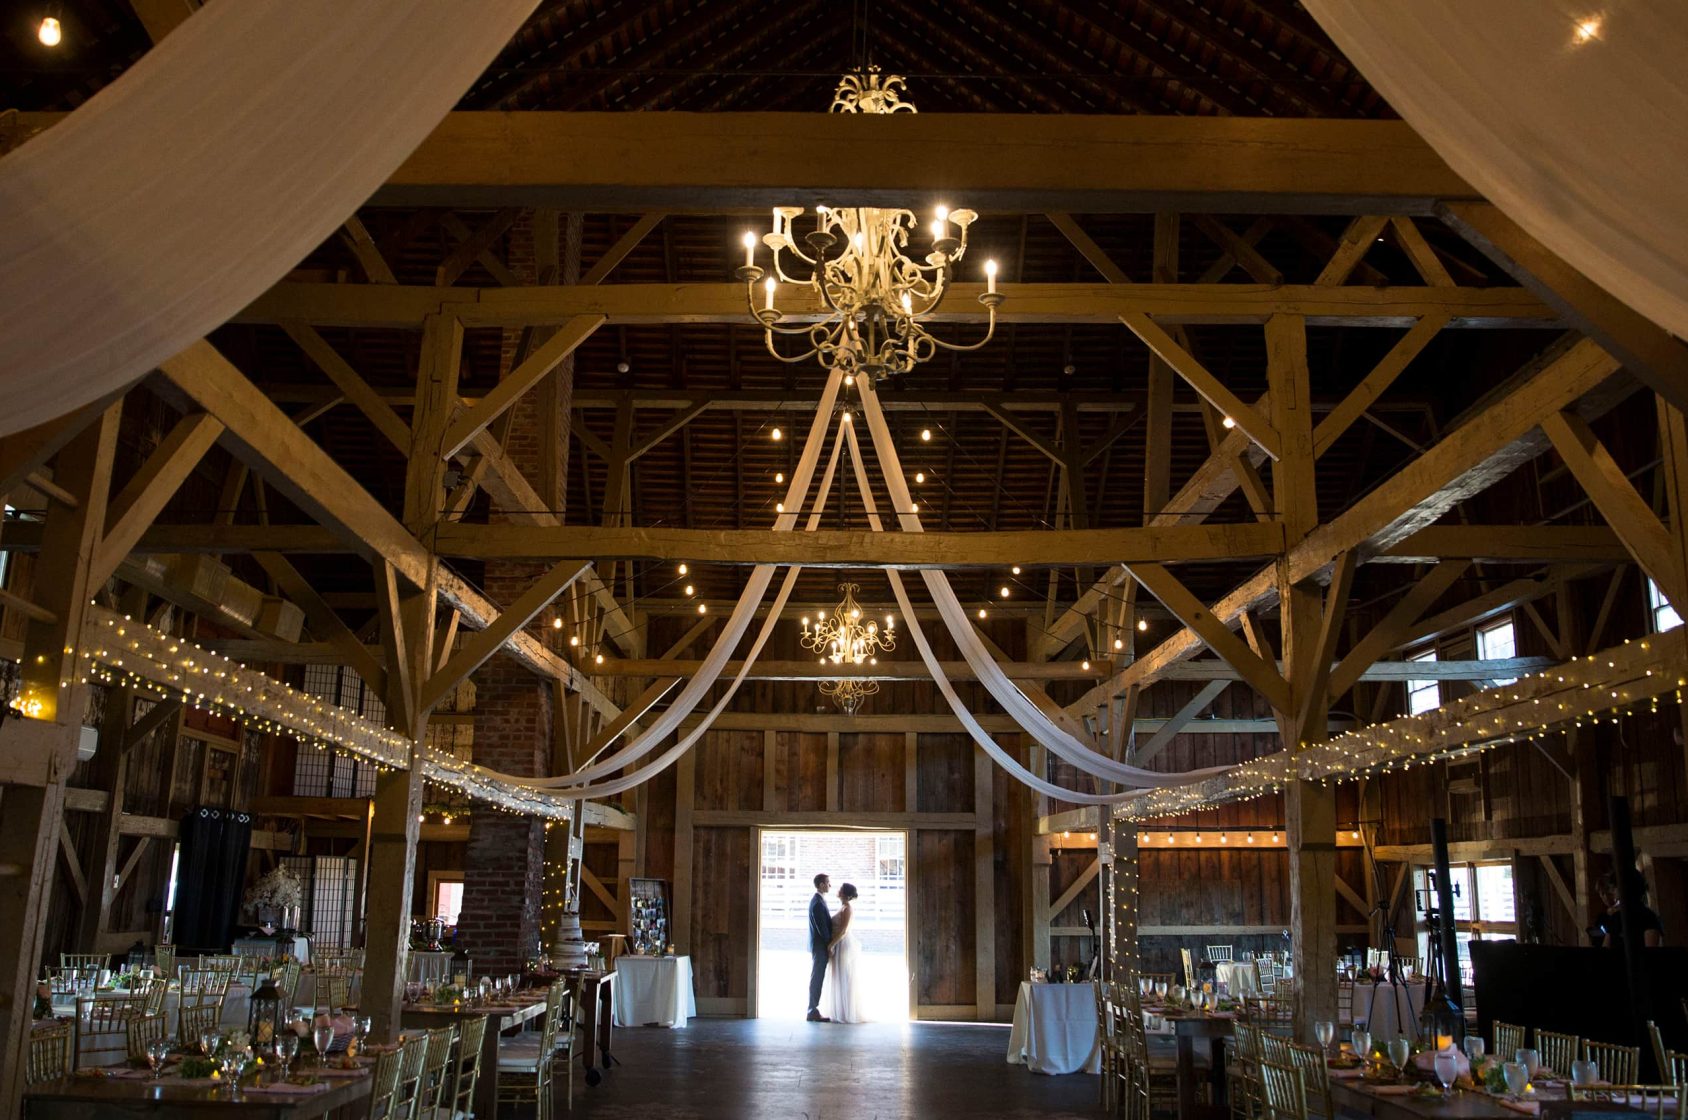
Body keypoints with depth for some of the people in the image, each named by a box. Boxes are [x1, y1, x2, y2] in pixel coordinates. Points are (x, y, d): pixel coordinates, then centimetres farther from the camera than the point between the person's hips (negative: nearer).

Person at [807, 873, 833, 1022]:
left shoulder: (817, 900, 13)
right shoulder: (818, 903, -19)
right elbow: (822, 928, -21)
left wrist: (829, 945, 15)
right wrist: (830, 947, -15)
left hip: (818, 946, 10)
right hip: (820, 946, -10)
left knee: (816, 978, 12)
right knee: (817, 978, -6)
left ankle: (813, 1010, 16)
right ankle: (813, 1012, -2)